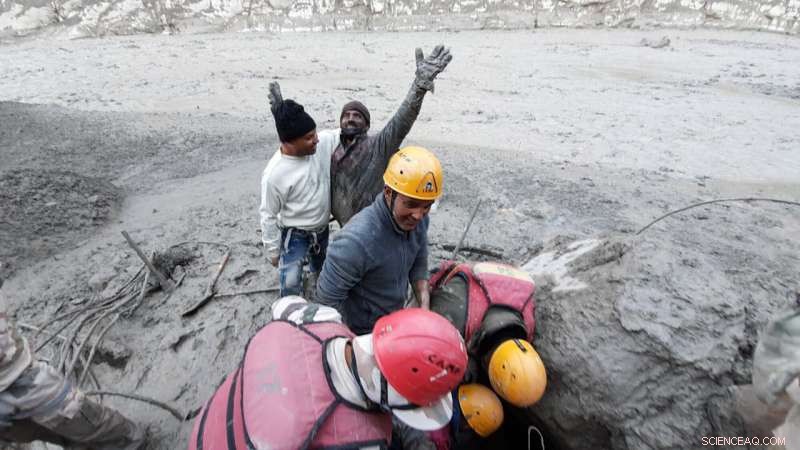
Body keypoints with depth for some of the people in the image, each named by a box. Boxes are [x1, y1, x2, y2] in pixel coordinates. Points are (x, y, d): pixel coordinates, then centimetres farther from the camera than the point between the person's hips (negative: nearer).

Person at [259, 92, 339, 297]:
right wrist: (273, 251, -10)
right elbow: (268, 216, -18)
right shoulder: (274, 174, -29)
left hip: (322, 229, 6)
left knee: (322, 266, 29)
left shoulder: (323, 143, -18)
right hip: (295, 235, -6)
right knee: (291, 283, -3)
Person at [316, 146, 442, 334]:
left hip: (395, 319, 6)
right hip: (361, 332, -6)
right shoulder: (357, 240, -38)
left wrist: (424, 307, -12)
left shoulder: (418, 219, -17)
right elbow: (328, 299, -27)